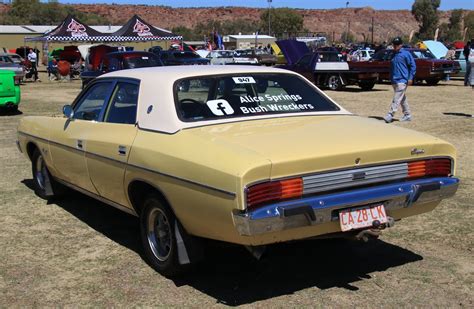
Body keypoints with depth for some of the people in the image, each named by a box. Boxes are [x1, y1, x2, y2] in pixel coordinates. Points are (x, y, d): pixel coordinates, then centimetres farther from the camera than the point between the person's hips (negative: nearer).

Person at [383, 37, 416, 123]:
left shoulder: (406, 53, -6)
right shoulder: (394, 54, 15)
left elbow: (413, 65, -7)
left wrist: (410, 78, -13)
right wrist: (391, 79, 19)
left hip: (402, 80, -8)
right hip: (394, 81, 8)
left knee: (397, 99, -12)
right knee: (402, 99, 13)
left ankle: (390, 115, -18)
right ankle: (407, 115, 21)